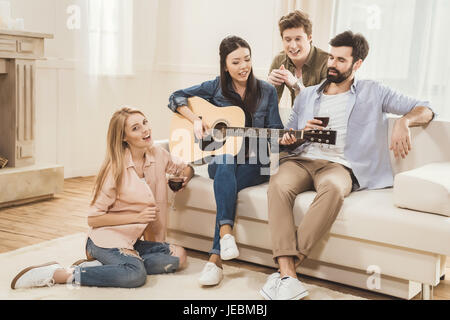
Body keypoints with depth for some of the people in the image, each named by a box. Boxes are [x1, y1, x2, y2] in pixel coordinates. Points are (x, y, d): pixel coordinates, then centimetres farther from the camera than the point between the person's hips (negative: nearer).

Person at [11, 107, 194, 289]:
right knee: (136, 274, -33)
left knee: (178, 257, -15)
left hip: (130, 240, 7)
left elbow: (186, 168, 20)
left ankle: (98, 265, -11)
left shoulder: (157, 155, 1)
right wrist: (137, 216, -16)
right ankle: (58, 274, -21)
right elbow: (93, 219, -12)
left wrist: (184, 178, -4)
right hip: (106, 238, -7)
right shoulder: (116, 169, -15)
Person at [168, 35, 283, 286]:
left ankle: (216, 258, -35)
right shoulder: (215, 87, 5)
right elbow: (176, 98, 9)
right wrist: (196, 120, -6)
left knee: (228, 184, -33)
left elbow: (274, 131, 6)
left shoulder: (266, 91, 5)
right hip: (220, 159, 1)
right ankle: (226, 233, -49)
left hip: (255, 163, -1)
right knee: (226, 163, -37)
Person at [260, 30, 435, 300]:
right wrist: (293, 137, 2)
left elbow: (426, 110, 11)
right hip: (301, 159, 3)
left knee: (333, 188, -40)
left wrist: (404, 121, -12)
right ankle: (288, 277, -41)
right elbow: (286, 138, 28)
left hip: (338, 164, -2)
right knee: (279, 185, -34)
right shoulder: (307, 96, 26)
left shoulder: (372, 92, 17)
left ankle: (288, 266, -38)